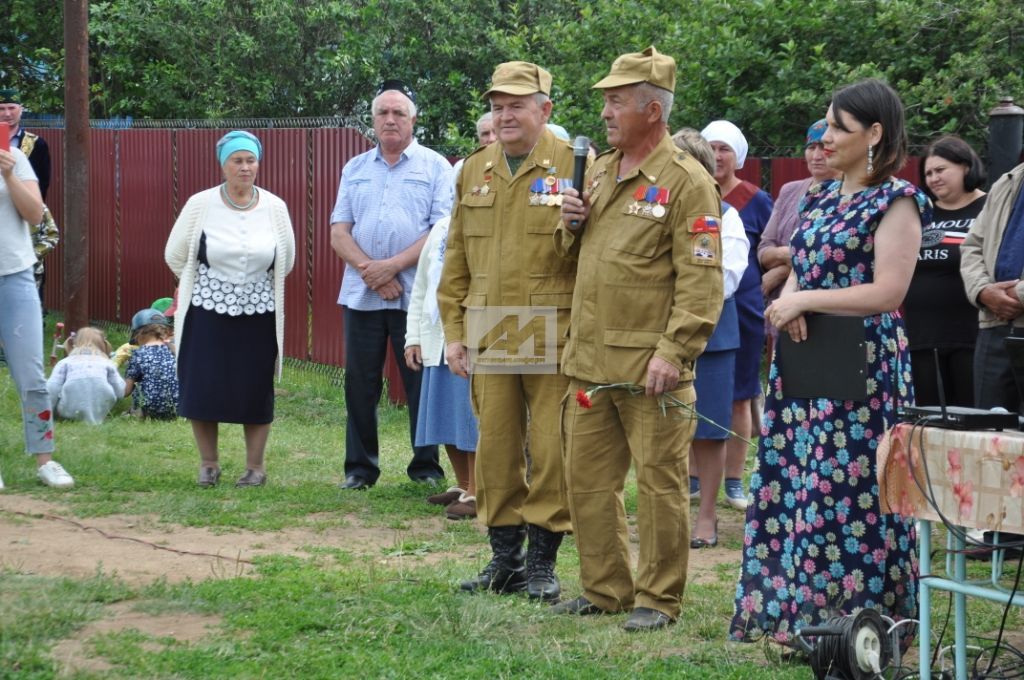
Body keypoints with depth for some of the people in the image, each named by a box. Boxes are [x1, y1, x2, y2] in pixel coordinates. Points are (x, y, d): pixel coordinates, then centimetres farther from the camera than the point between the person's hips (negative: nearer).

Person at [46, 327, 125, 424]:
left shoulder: (65, 362, 20)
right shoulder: (107, 362, 22)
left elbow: (52, 388, 6)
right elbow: (119, 391, 14)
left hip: (70, 411, 0)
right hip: (100, 410, 0)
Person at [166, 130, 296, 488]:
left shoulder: (275, 208, 0)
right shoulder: (200, 205, -4)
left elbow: (286, 261, 13)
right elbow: (175, 255, 6)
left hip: (258, 314, 1)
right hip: (207, 311, -1)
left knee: (256, 392, 4)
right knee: (202, 389, 0)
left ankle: (255, 467, 15)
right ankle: (208, 464, 16)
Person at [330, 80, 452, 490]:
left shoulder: (435, 168, 2)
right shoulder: (355, 170, 14)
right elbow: (339, 232, 7)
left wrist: (393, 265, -15)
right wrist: (369, 270, -10)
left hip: (417, 297, -3)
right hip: (361, 296, 3)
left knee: (422, 383, 0)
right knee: (360, 383, 6)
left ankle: (426, 467, 9)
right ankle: (360, 467, 13)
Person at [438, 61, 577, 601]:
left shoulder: (574, 167, -2)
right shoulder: (474, 171, 13)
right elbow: (457, 258, 16)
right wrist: (454, 331, 10)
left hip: (554, 337, -4)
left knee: (551, 450, 0)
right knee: (495, 447, 8)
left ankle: (542, 561, 10)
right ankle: (504, 558, 18)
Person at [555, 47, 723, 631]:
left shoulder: (686, 182, -10)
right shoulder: (601, 171, 15)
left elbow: (701, 280, -15)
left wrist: (674, 352, -21)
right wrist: (572, 224, 5)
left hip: (649, 368, -8)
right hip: (591, 360, 8)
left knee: (659, 483, 0)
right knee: (588, 478, 12)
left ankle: (659, 599, 8)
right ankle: (605, 589, 23)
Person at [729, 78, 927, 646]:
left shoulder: (895, 201, -7)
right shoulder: (822, 198, 16)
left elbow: (888, 291, -15)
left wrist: (804, 300, -14)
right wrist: (788, 303, -4)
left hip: (860, 365, -8)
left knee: (846, 492, -8)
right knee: (792, 485, 6)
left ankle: (856, 616, -1)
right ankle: (794, 611, 12)